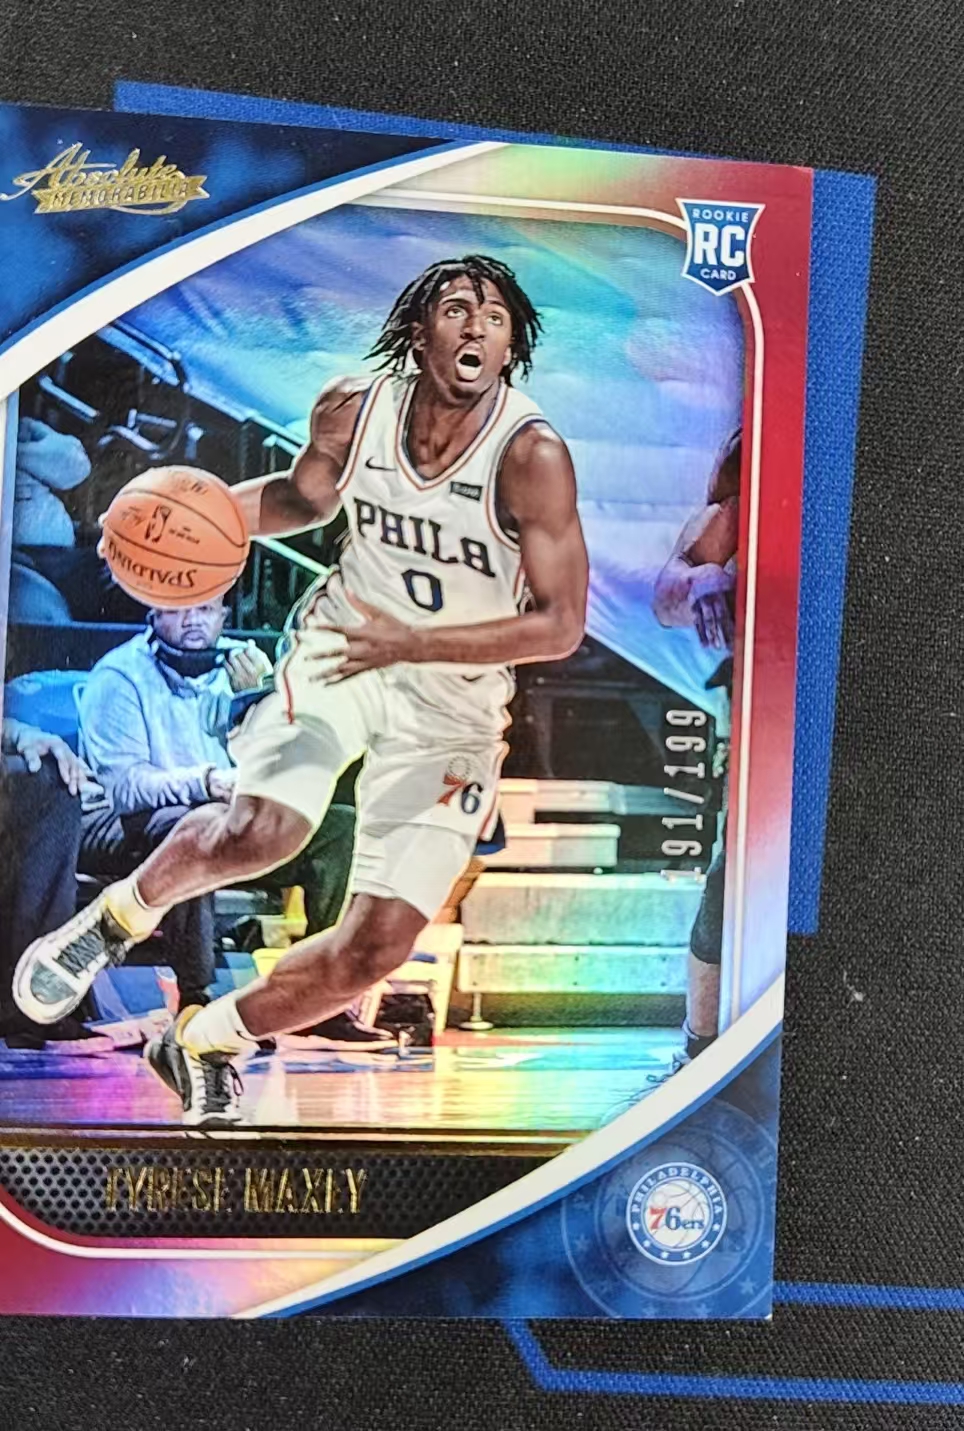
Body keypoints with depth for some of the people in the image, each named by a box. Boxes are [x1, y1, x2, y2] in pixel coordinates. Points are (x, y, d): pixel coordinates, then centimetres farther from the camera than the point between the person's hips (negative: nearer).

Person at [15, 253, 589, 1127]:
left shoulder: (532, 456, -19)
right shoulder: (352, 408, -8)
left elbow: (561, 625, -19)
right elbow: (304, 498, 13)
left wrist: (412, 643, -27)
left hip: (458, 698, -1)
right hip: (344, 643, 1)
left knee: (378, 947, -5)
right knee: (259, 830, -28)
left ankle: (207, 1044, 22)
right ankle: (121, 915, 8)